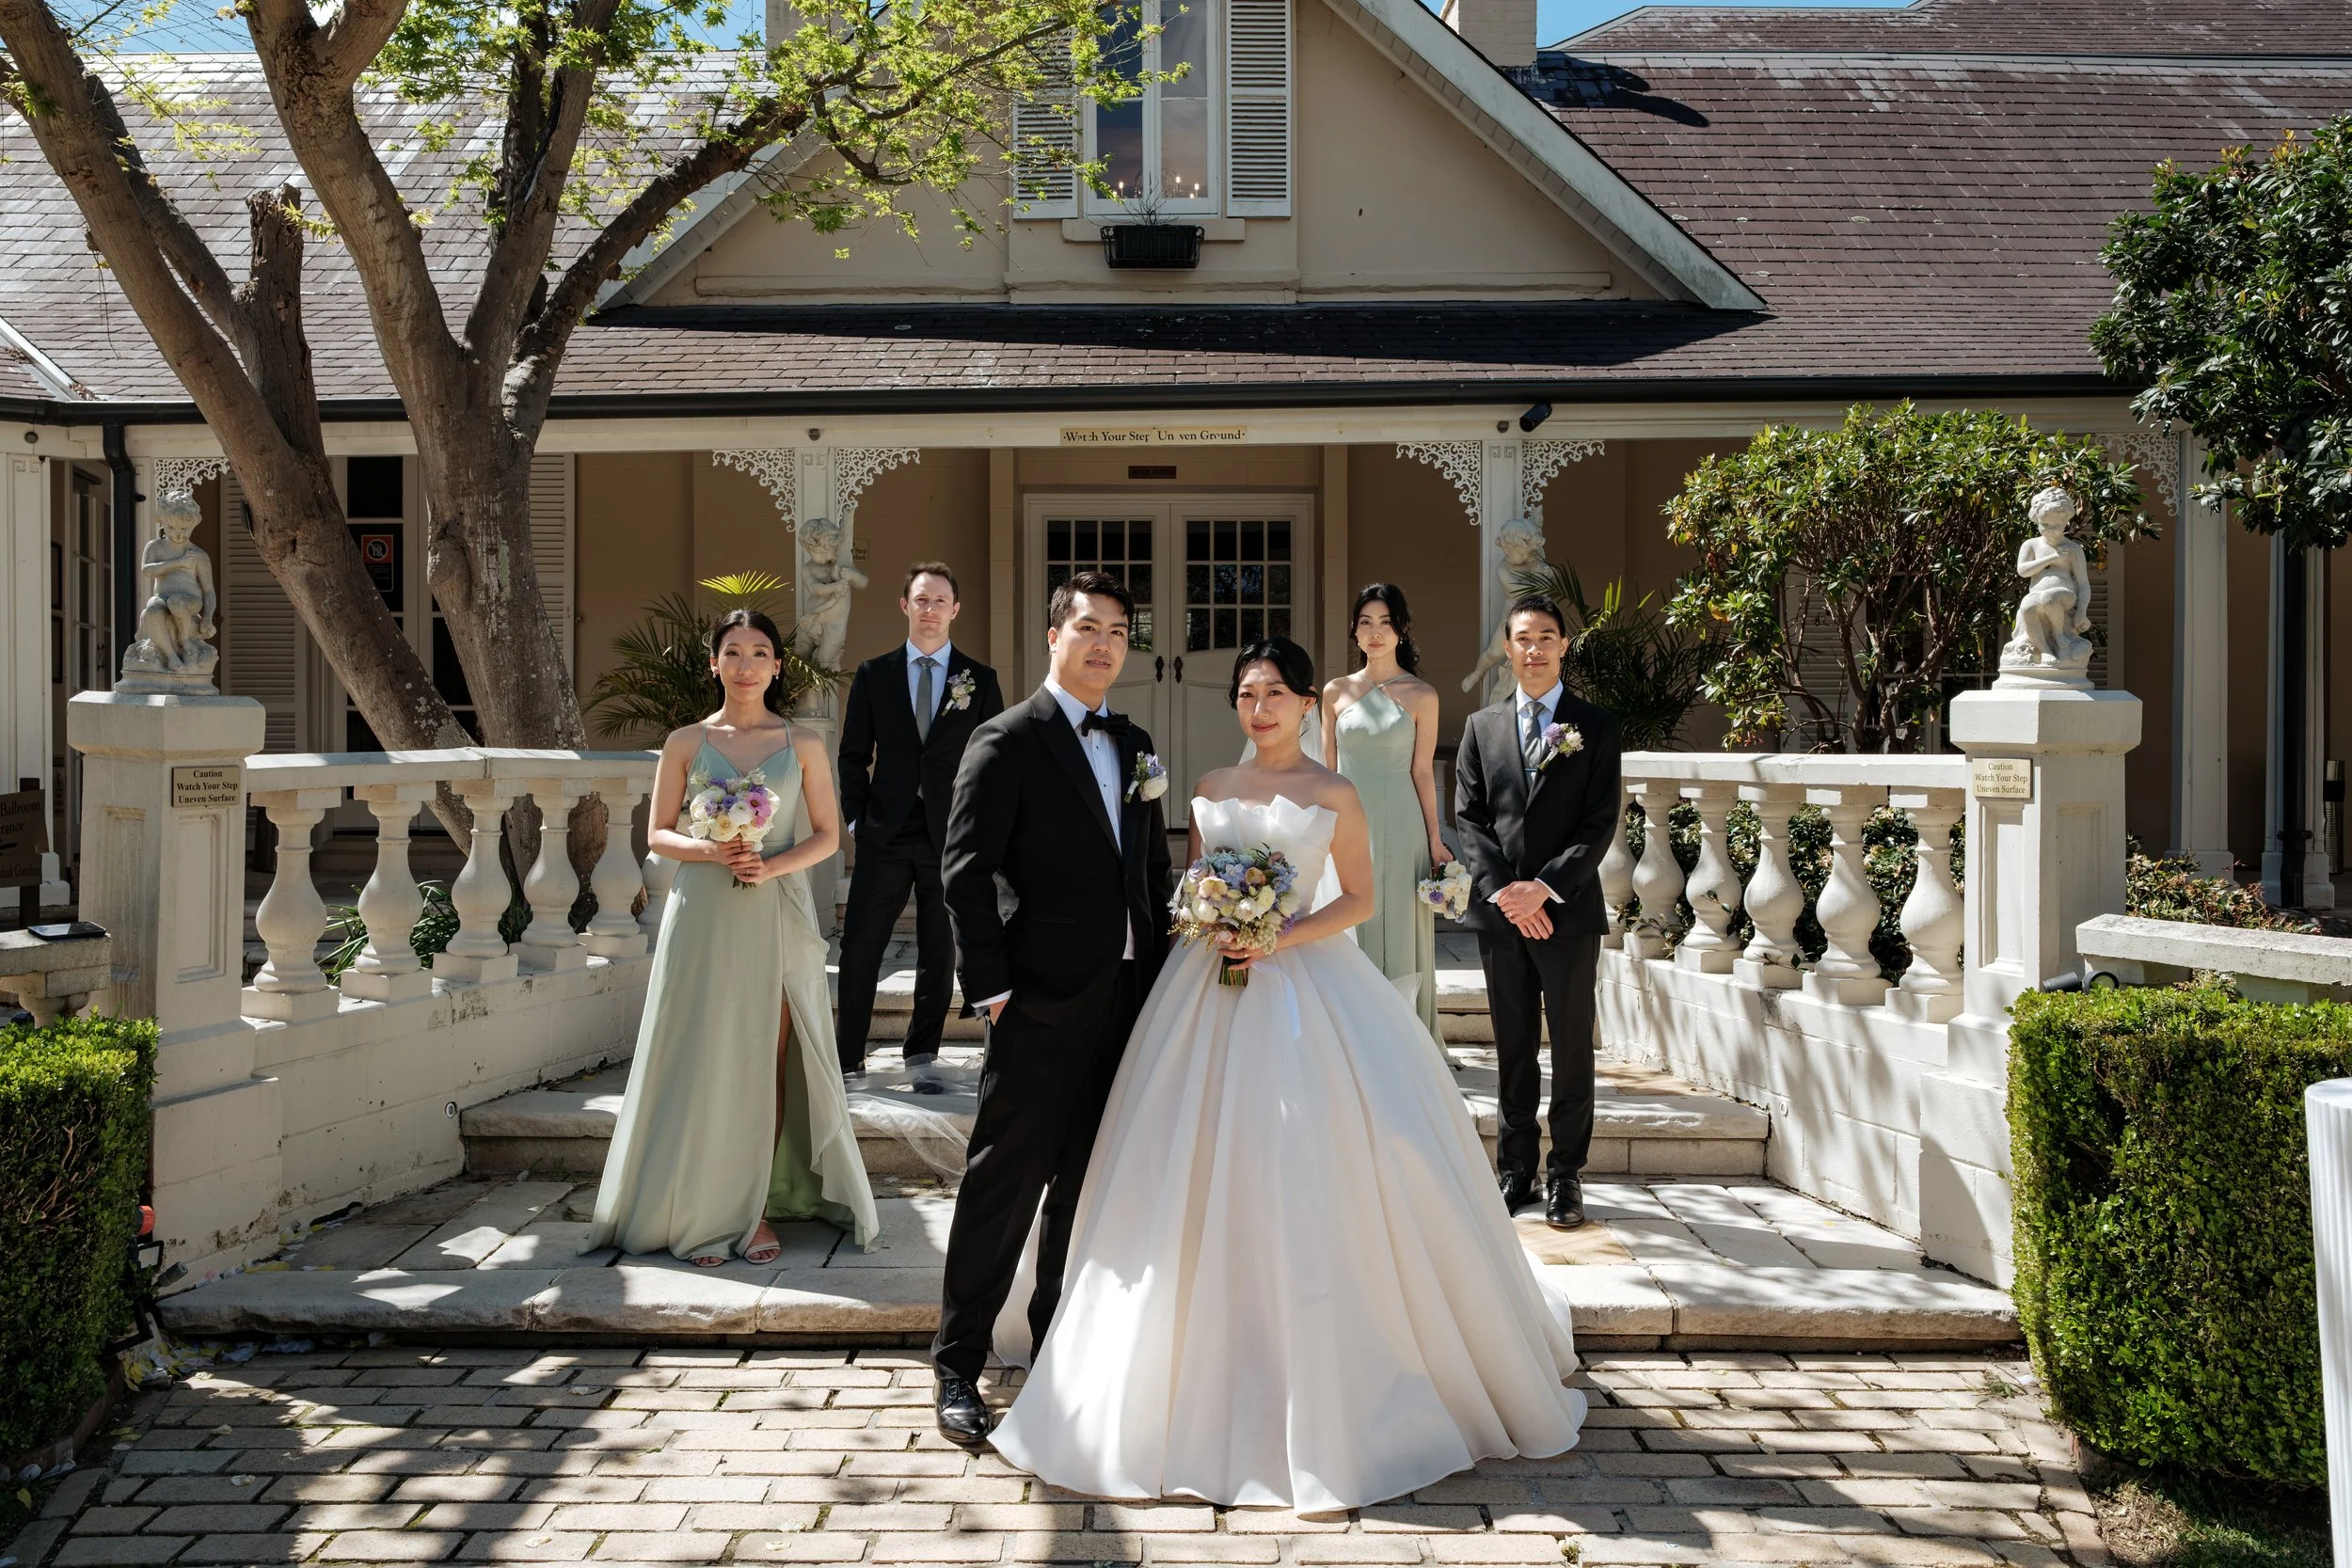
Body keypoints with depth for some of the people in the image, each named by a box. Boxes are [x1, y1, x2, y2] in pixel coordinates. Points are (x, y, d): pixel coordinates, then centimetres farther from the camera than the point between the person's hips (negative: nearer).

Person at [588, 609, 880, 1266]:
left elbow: (827, 834, 7)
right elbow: (658, 834, 7)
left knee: (768, 1062, 0)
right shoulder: (685, 742, 7)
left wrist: (773, 864, -11)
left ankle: (756, 1210, 9)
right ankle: (701, 1215, 8)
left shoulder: (804, 742, 7)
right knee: (702, 1062, -1)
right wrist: (710, 851, -12)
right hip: (703, 914, 0)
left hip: (778, 914, 0)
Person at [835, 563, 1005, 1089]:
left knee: (939, 953, 8)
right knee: (859, 949, 0)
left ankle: (923, 1056, 21)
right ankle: (849, 1060, 10)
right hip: (886, 834, 0)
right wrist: (855, 817, -1)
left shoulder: (980, 680, 5)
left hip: (953, 835, 0)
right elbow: (854, 754, 9)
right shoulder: (874, 674, 7)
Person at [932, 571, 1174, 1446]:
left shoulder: (1135, 747, 15)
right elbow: (965, 877, -11)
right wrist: (993, 990, -14)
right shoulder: (1007, 743, -6)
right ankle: (958, 1367, 11)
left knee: (1089, 1181, 15)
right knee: (1005, 1184, -1)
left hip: (1128, 1002, 7)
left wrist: (1160, 974, 11)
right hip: (1044, 1006, -7)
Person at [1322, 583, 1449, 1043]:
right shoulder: (1336, 692, 7)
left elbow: (1423, 772, 1)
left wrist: (1435, 840, -1)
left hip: (1399, 828, -2)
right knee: (1348, 935, 4)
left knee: (1398, 934, 2)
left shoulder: (1421, 695, 1)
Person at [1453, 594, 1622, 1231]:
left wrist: (1545, 887, -13)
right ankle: (1514, 1167, 17)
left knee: (1572, 1047, 3)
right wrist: (1503, 890, -9)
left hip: (1569, 910, -2)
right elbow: (1467, 818, 5)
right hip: (1499, 911, 2)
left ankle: (1565, 1173, 12)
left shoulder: (1596, 725, 3)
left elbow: (1602, 820, -4)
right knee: (1512, 1047, 9)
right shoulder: (1481, 726, 10)